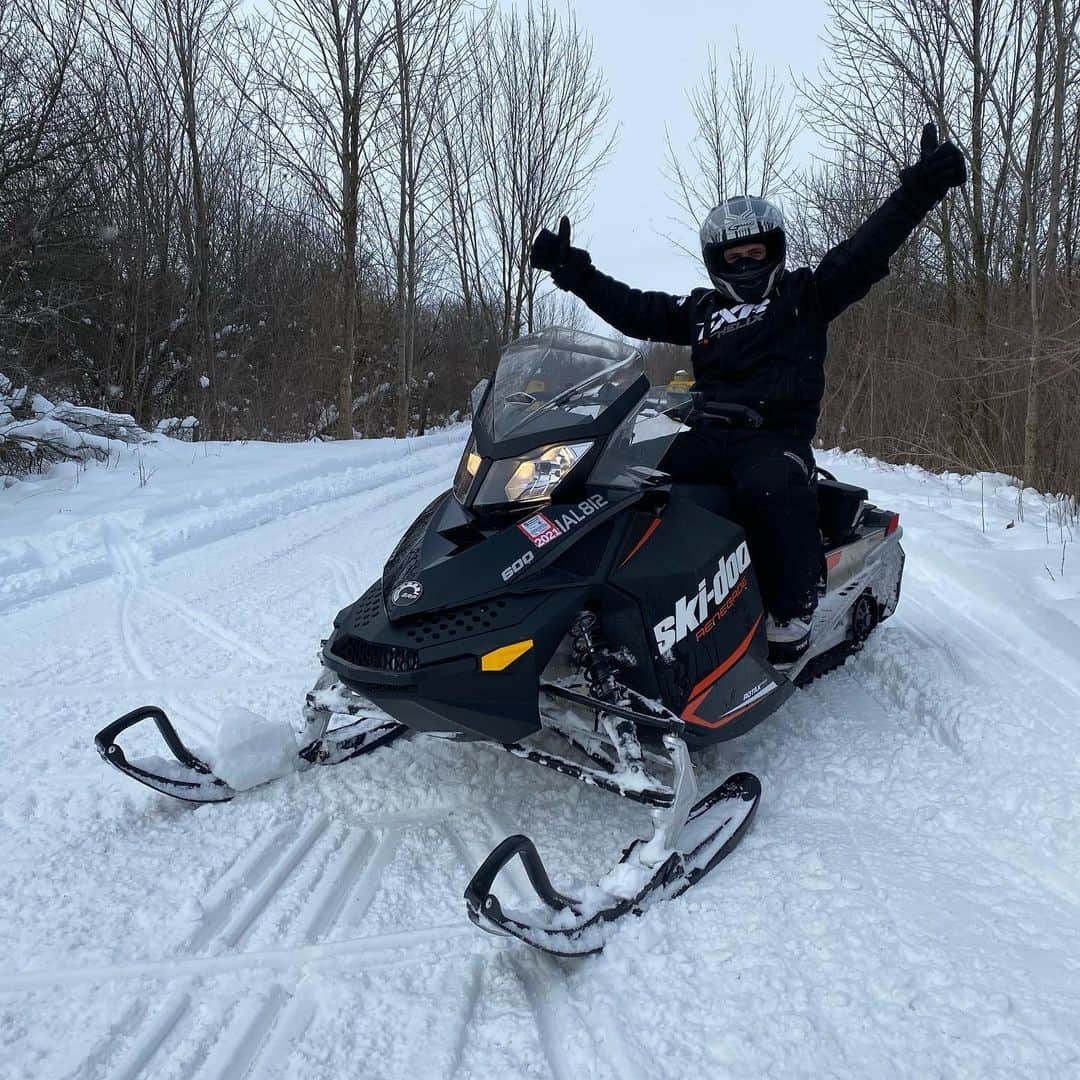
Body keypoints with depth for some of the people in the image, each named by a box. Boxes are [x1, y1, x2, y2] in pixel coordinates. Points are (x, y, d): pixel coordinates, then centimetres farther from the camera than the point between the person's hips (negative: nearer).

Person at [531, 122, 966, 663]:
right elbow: (630, 308, 24)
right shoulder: (700, 310, 24)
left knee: (772, 488, -39)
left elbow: (867, 248, 2)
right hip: (707, 434, 5)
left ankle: (791, 609, -26)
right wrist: (571, 269, 21)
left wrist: (919, 188, -11)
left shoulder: (806, 294, 13)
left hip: (777, 436, -4)